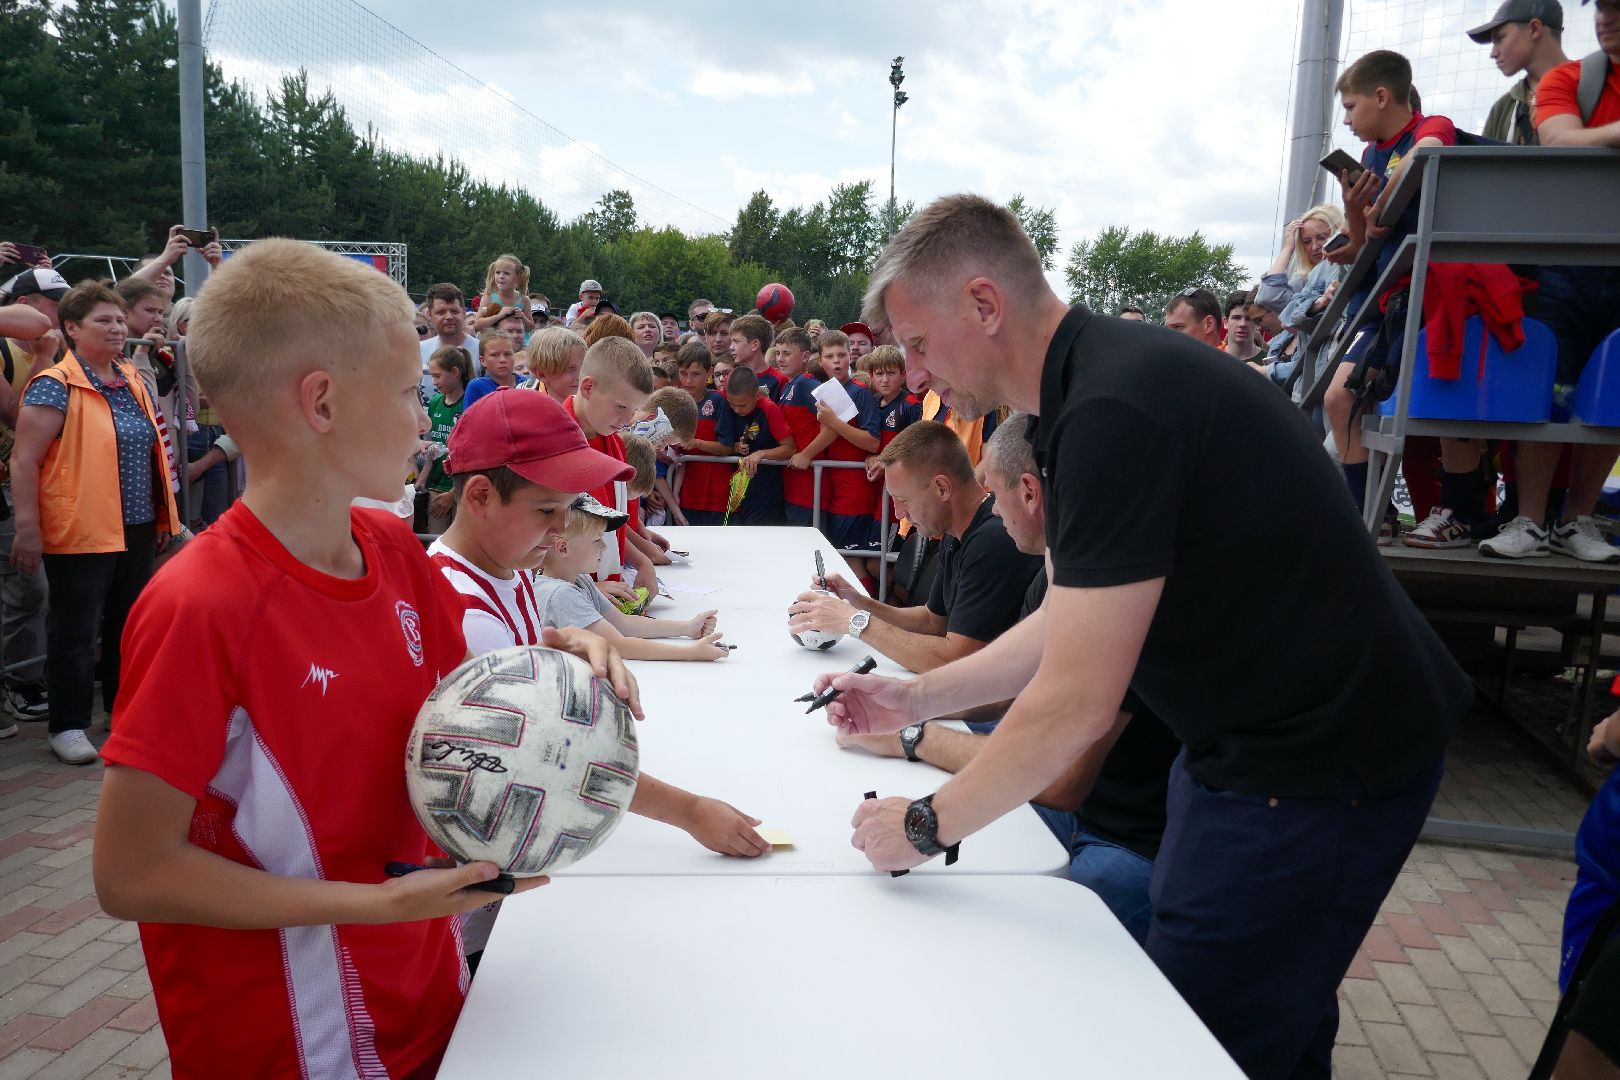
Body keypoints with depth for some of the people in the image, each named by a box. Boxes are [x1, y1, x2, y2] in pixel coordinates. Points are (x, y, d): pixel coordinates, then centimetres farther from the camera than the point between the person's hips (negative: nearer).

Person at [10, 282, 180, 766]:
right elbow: (24, 460, -14)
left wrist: (164, 516, 18)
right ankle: (68, 726, 13)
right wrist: (28, 529, -18)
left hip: (137, 530, 7)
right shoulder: (56, 386, -11)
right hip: (80, 532, -7)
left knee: (129, 624, 16)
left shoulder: (132, 380, 11)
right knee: (75, 632, 2)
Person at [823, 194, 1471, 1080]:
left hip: (1317, 766, -10)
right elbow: (1069, 624, 12)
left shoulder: (1115, 414, -27)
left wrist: (925, 827, -12)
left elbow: (1075, 707, -26)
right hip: (1268, 734, 10)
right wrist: (915, 698, 9)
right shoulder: (1099, 383, 5)